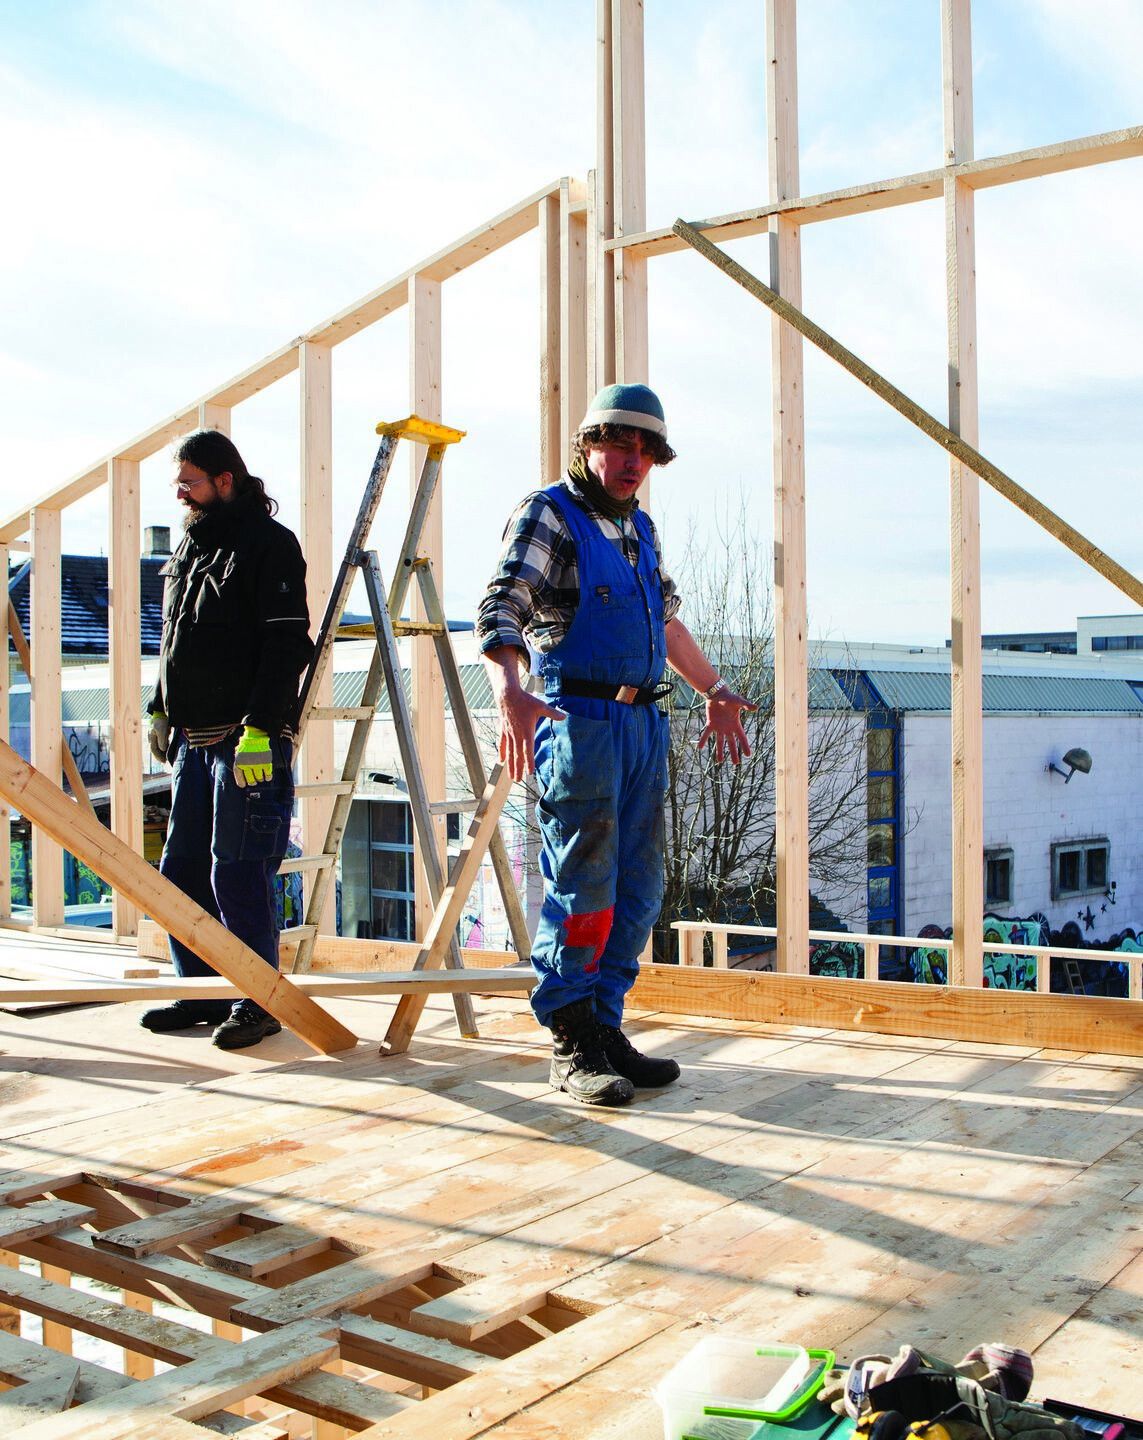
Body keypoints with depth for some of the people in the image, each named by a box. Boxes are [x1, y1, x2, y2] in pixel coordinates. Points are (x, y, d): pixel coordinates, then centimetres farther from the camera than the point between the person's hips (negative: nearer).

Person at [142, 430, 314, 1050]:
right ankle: (203, 992, 23)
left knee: (238, 876, -7)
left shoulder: (269, 544, -8)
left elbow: (285, 644, -16)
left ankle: (258, 1003, 4)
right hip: (194, 739, 9)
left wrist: (259, 727, -22)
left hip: (249, 742, -9)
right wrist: (160, 710, 21)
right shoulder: (191, 546, 18)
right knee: (182, 871, 11)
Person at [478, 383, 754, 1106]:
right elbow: (501, 608, -18)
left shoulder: (639, 527, 20)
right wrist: (510, 692, -36)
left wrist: (717, 692, 34)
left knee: (639, 888, 8)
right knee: (583, 885, -6)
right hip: (578, 720, -8)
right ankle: (571, 1044, 4)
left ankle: (605, 1027, 17)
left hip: (643, 722, 8)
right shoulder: (548, 515, -4)